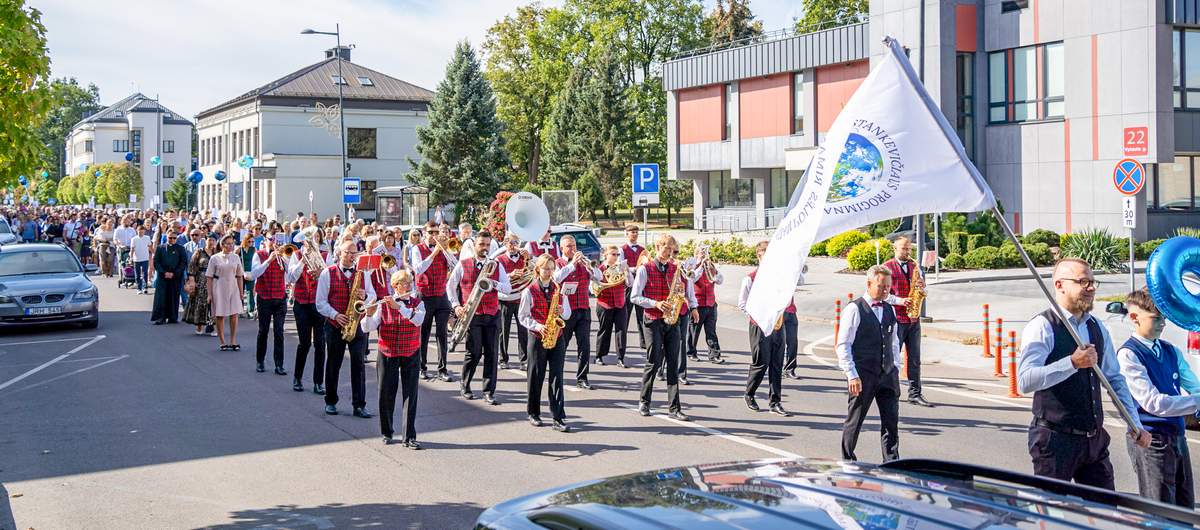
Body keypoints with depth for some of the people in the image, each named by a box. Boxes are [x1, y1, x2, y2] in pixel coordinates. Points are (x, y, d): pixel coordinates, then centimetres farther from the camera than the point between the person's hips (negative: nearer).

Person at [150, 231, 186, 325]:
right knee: (161, 298, -5)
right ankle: (161, 317, -3)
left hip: (176, 277, 0)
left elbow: (184, 263, 1)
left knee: (174, 298, 1)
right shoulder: (160, 248, 9)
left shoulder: (180, 249, 6)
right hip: (162, 278, 0)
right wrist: (164, 273, -8)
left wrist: (174, 273, -8)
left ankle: (172, 317, 8)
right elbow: (156, 262, 6)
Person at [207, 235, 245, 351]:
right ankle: (223, 342, 9)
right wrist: (209, 294, -4)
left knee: (234, 315, -1)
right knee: (220, 316, 1)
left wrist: (241, 292, 9)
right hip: (219, 288, -2)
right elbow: (209, 277, 0)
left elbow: (239, 276, 12)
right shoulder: (214, 258, -1)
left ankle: (233, 341, 7)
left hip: (233, 288, 2)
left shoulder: (235, 257, 7)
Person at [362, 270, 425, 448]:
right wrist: (369, 314, -28)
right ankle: (387, 433, 23)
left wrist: (398, 306, -29)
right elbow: (367, 328, -8)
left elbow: (418, 320, -22)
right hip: (387, 355, 0)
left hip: (410, 355, 0)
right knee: (386, 394, 6)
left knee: (410, 395, -3)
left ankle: (409, 436, 0)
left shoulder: (417, 303, 0)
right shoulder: (384, 305, -2)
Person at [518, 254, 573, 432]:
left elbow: (568, 313, 13)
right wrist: (537, 326, -16)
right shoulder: (529, 291, -2)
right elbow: (522, 316, -1)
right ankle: (533, 413, 21)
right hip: (537, 338, -2)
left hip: (557, 337, 2)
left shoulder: (559, 289, 8)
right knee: (536, 377, 6)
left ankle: (558, 418, -4)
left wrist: (562, 312, -10)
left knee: (556, 377, -3)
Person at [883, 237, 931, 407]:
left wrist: (921, 285, -3)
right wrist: (900, 301, -17)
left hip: (913, 319, 5)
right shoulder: (887, 267, -1)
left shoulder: (914, 266, 17)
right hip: (895, 318, -5)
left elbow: (919, 289, 20)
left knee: (914, 359, 4)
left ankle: (915, 393, 8)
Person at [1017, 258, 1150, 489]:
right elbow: (1025, 381, -25)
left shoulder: (1097, 328, 12)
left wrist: (1135, 424, 14)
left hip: (1094, 439, 7)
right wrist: (1072, 363, -32)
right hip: (1055, 440, -7)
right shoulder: (1041, 327, -12)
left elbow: (1115, 379, 21)